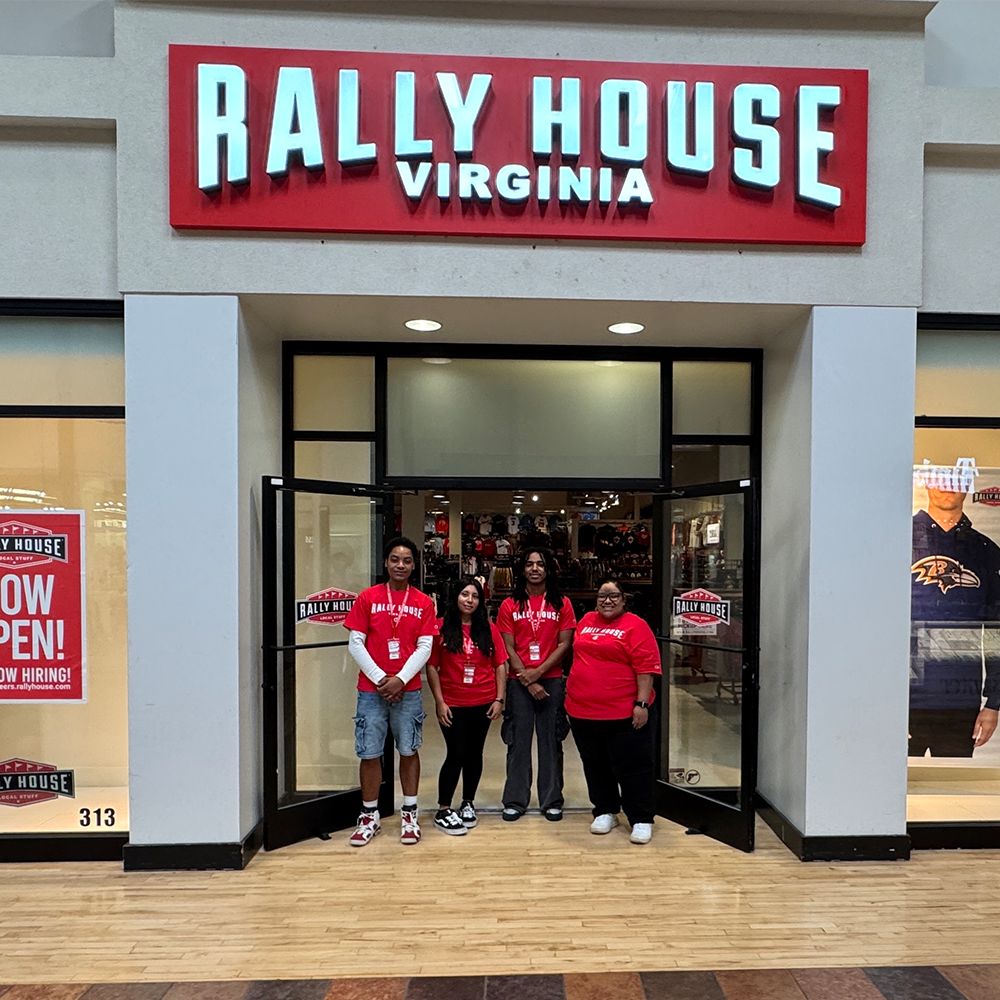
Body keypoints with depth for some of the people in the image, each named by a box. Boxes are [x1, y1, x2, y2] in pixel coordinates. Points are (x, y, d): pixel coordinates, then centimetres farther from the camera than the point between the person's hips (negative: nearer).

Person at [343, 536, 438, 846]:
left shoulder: (424, 603, 2)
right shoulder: (367, 598, 0)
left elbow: (425, 647, -1)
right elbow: (355, 644, -3)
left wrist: (400, 679, -12)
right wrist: (380, 678, -10)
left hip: (408, 689, 0)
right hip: (371, 689, 0)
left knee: (409, 751, 8)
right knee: (370, 753, 6)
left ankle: (409, 814, 23)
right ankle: (369, 816, 22)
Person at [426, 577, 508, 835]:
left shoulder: (489, 629, 2)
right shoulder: (442, 627, -6)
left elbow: (500, 664, 4)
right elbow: (432, 666, -5)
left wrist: (499, 699, -1)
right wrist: (439, 702, -9)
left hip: (483, 704, 3)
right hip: (452, 704, -3)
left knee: (474, 753, 13)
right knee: (456, 755, -2)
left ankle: (468, 804, 30)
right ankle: (442, 811, 13)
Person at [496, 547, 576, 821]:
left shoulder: (561, 604, 4)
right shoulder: (510, 605, 4)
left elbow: (564, 644, -1)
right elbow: (508, 647, 0)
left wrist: (538, 672, -11)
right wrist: (526, 679, -9)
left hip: (551, 679, 0)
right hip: (518, 681, 0)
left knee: (551, 740, 6)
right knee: (518, 740, 5)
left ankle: (552, 801, 19)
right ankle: (515, 800, 17)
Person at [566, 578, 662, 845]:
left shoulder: (635, 626, -9)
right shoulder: (586, 621, 10)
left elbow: (646, 668, -13)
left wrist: (641, 704, -18)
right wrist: (572, 694, 20)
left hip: (624, 714, -6)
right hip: (582, 712, 6)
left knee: (632, 769, 5)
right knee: (595, 767, 17)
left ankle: (641, 820, 20)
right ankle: (605, 812, 34)